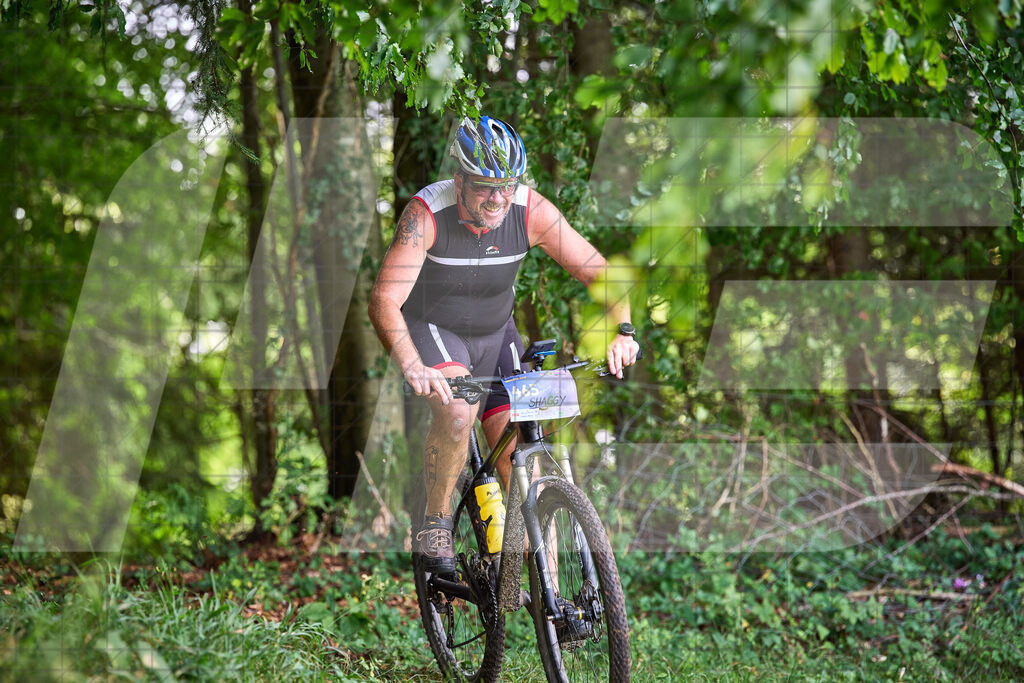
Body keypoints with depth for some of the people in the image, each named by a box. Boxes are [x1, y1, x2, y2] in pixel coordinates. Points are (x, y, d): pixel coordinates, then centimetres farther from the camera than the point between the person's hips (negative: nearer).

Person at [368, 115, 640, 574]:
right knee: (456, 411, -33)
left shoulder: (531, 211, -21)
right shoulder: (427, 212, -29)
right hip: (430, 327, -3)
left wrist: (622, 331, -36)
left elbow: (598, 272, -18)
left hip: (495, 333, 3)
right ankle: (435, 525, -10)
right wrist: (411, 366, -51)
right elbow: (384, 300, -35)